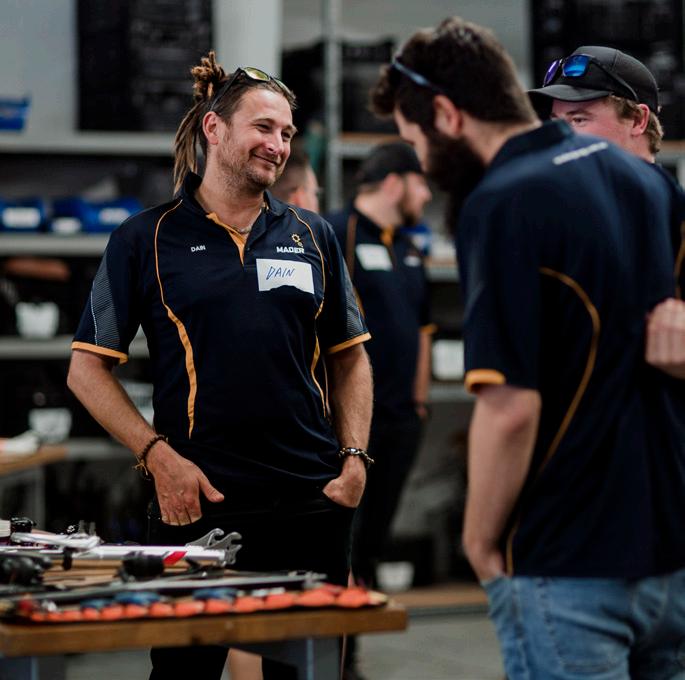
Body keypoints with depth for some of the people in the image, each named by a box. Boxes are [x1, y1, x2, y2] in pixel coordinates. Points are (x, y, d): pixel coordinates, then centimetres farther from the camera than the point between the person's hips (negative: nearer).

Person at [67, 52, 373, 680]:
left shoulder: (313, 237, 11)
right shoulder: (146, 240, 2)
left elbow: (351, 357, 17)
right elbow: (88, 368, 2)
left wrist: (354, 459, 3)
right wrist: (159, 457, -9)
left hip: (312, 503, 3)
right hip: (196, 503, -3)